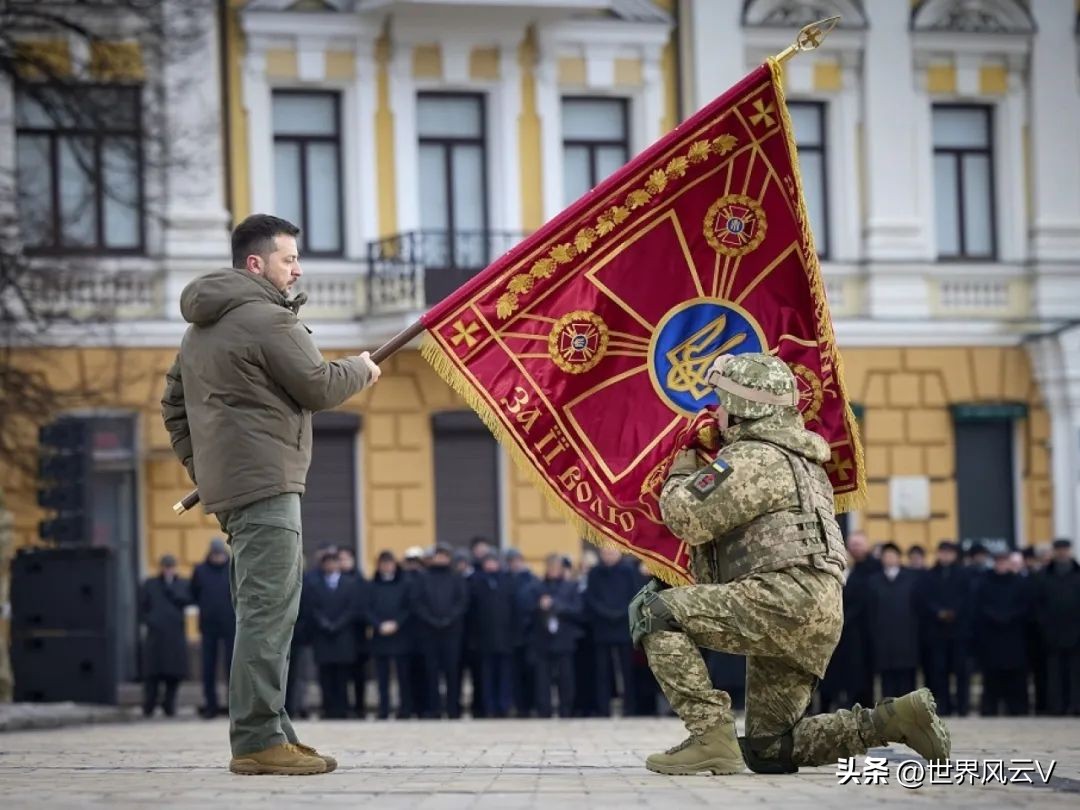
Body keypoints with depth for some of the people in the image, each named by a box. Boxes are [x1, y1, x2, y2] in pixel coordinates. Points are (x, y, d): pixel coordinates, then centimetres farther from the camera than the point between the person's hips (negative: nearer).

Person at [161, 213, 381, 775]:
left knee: (261, 612, 14)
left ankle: (266, 732, 17)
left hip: (224, 484, 10)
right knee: (268, 612, -12)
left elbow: (174, 402, 24)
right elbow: (319, 388, -10)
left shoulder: (201, 328, 20)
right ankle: (258, 740, -16)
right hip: (265, 483, -10)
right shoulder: (268, 319, -11)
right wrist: (360, 369, 8)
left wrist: (199, 465, 23)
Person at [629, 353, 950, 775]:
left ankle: (711, 738, -18)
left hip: (786, 598, -10)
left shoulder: (751, 458, -5)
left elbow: (685, 518, -11)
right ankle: (894, 719, 6)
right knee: (768, 752, 15)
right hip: (815, 618, 10)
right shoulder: (794, 458, 28)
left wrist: (685, 458, 6)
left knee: (653, 611, -10)